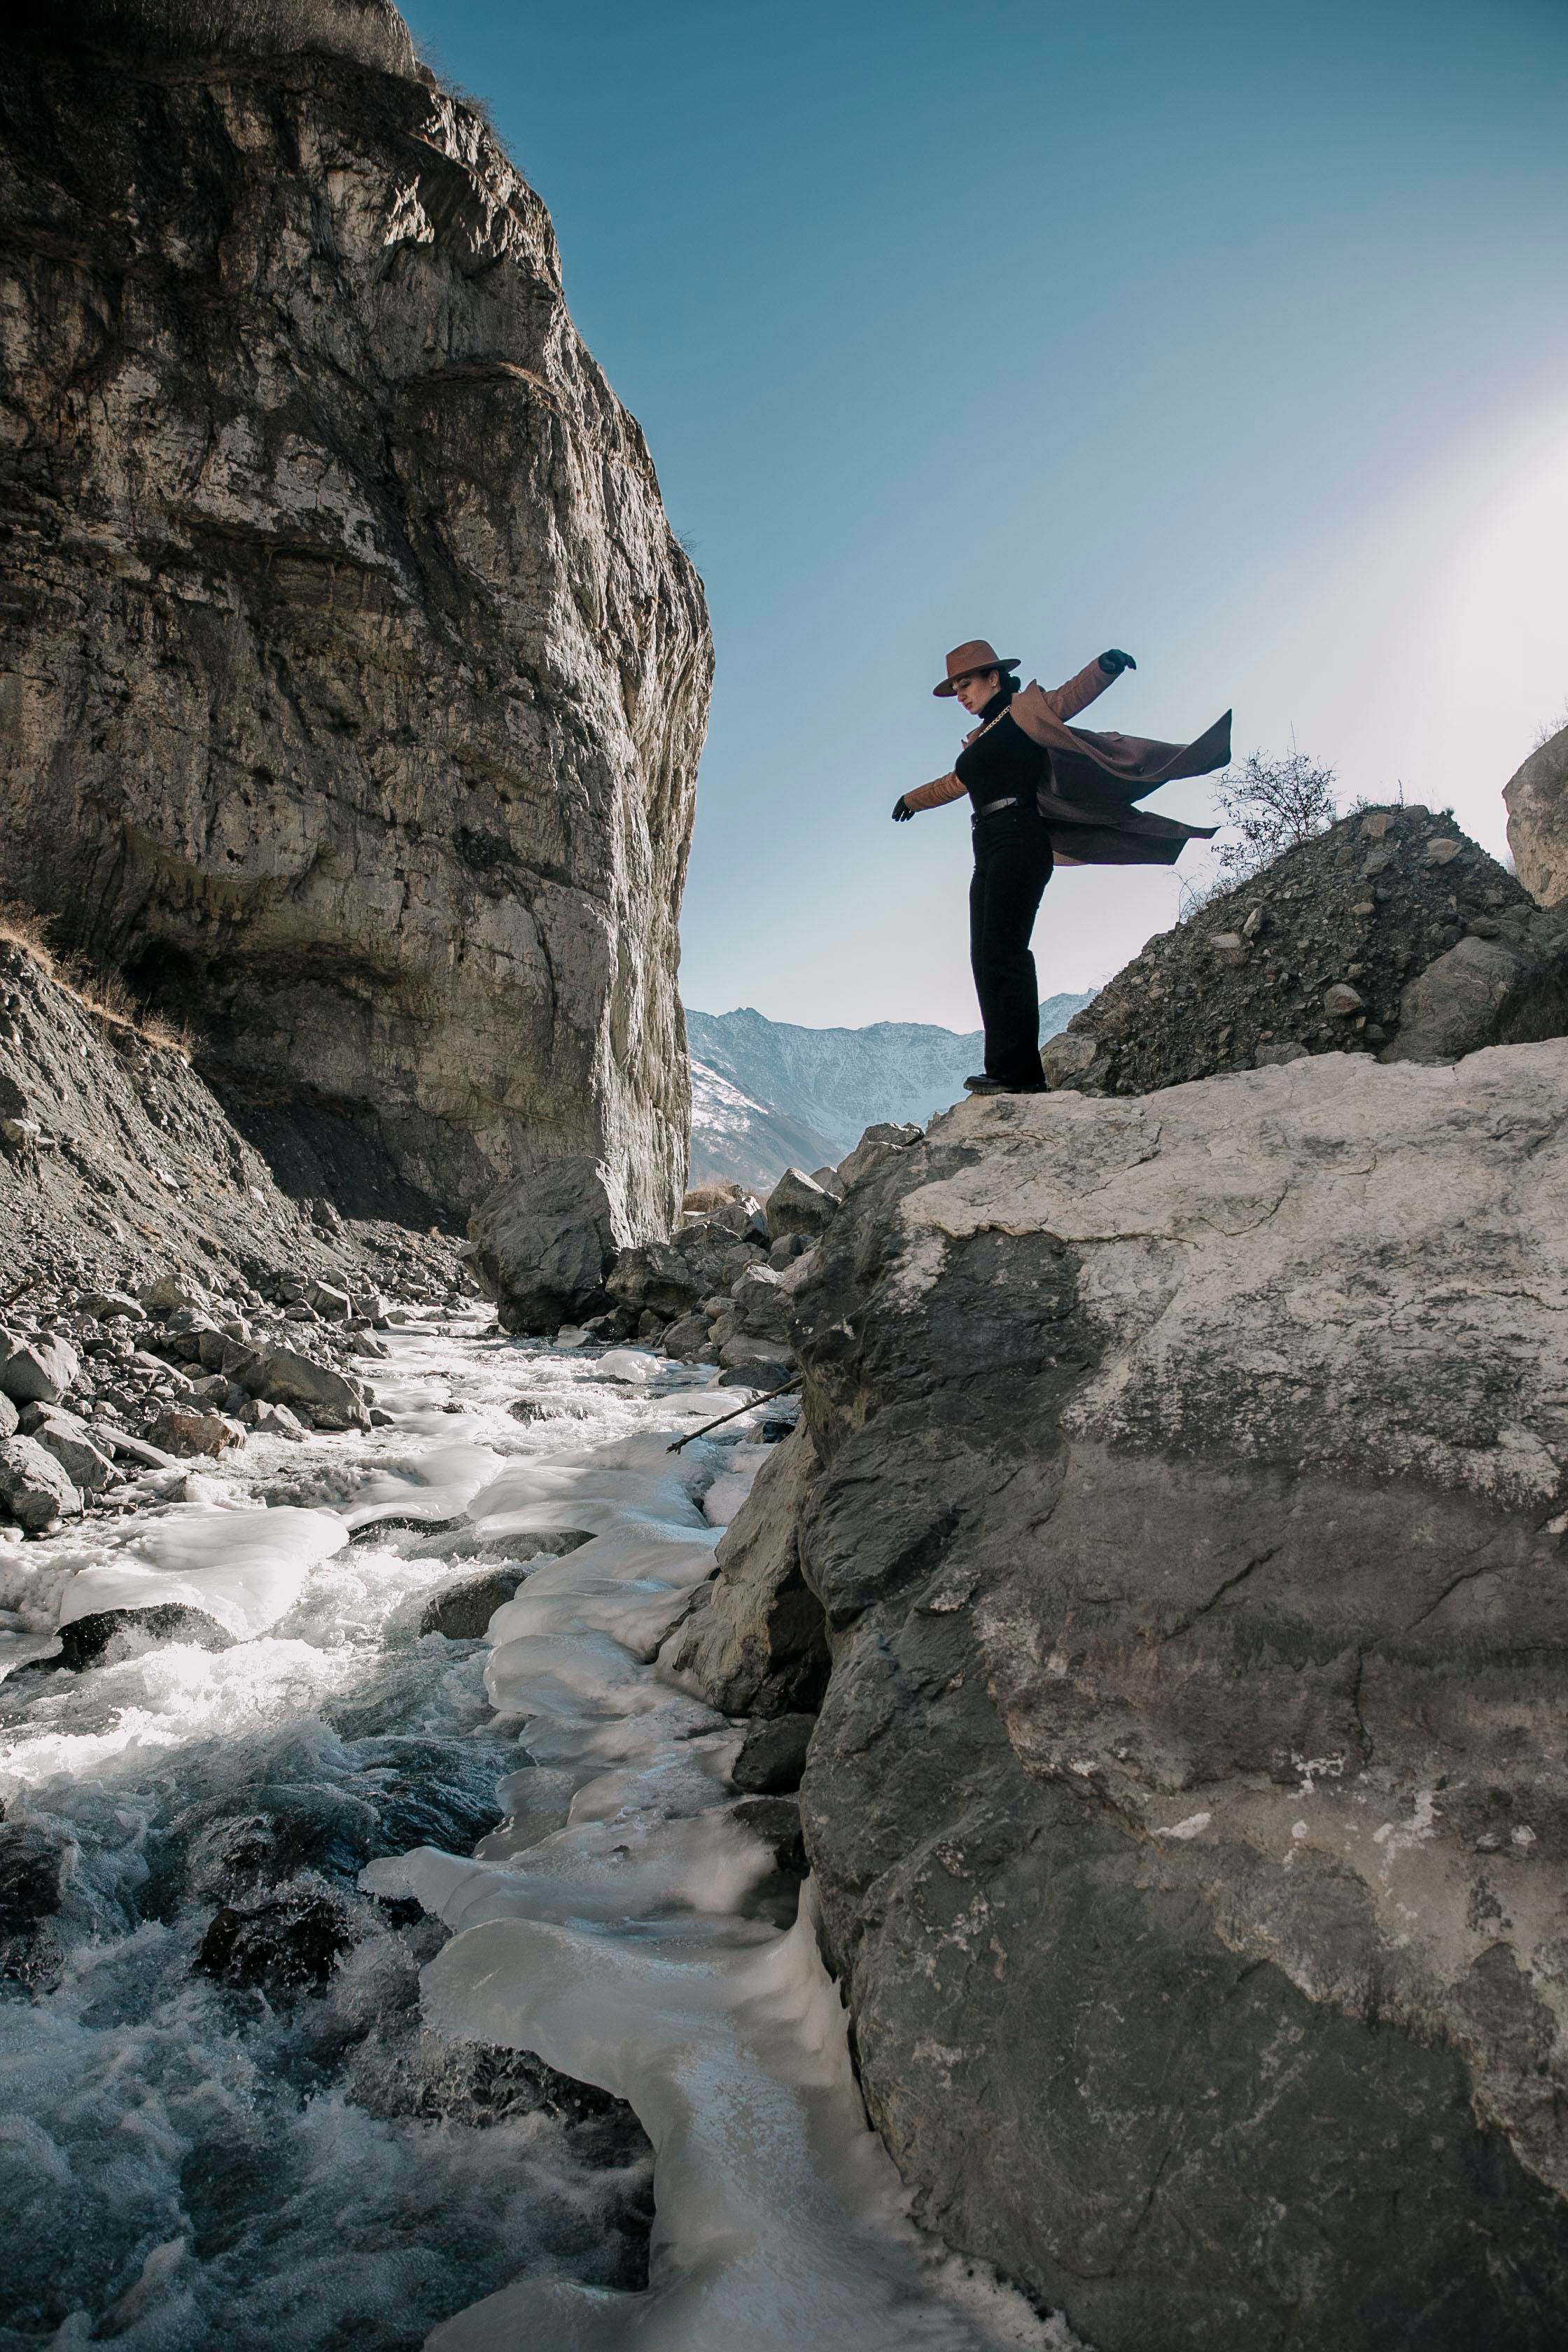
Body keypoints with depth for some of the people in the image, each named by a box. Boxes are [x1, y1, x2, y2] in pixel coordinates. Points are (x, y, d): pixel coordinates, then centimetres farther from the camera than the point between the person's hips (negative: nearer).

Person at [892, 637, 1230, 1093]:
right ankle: (1009, 1071, -4)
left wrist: (1105, 666, -32)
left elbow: (1067, 698, -13)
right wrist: (912, 799, 62)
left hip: (1018, 840, -9)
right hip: (988, 852, 9)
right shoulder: (980, 739, 28)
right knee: (986, 957, -1)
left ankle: (1018, 1071, -25)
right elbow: (953, 784, 46)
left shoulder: (1022, 710, 6)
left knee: (1002, 949, -20)